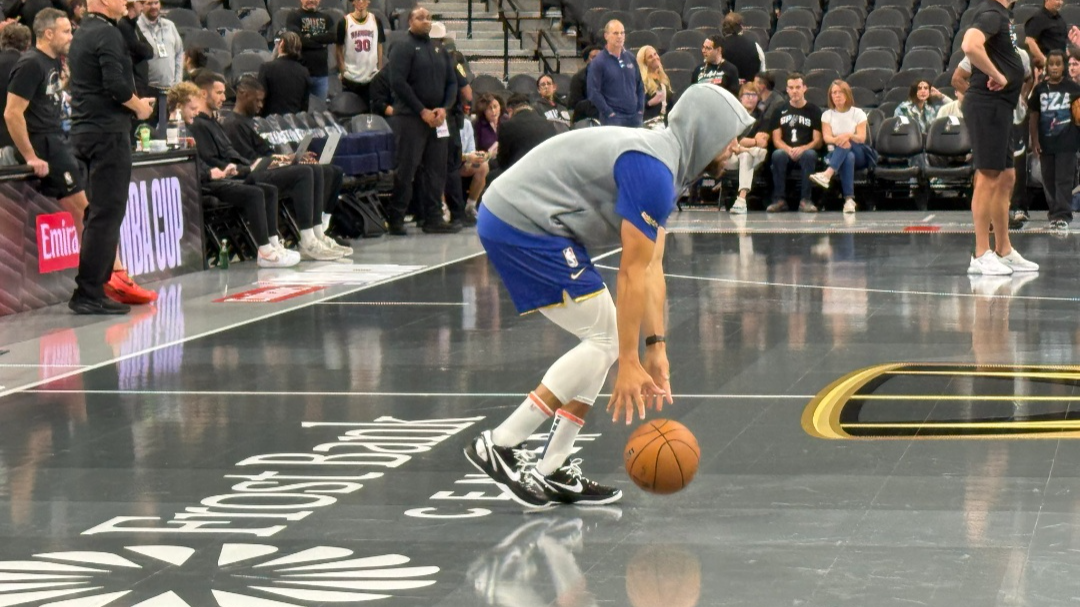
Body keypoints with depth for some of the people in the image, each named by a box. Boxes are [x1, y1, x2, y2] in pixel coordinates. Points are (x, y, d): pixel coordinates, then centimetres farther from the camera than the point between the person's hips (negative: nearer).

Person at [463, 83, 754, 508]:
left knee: (606, 338, 12)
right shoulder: (652, 171, -17)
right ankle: (499, 446, -7)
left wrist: (656, 349, 10)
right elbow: (632, 275, -18)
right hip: (522, 226, -11)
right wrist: (629, 364, -15)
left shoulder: (661, 159, 16)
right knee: (606, 341, -6)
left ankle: (553, 472, 13)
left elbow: (652, 268, 15)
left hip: (510, 219, 11)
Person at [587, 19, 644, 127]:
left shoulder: (631, 58, 11)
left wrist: (641, 109, 8)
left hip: (634, 117, 5)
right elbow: (593, 93, -8)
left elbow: (640, 85, 18)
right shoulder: (598, 62, -5)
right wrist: (609, 113, -12)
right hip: (613, 118, -5)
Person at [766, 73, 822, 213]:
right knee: (778, 155, -34)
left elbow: (817, 141, 0)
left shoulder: (813, 111, 7)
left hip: (805, 150, -1)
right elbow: (776, 139, 5)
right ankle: (779, 199, -29)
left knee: (810, 154, -36)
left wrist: (802, 149, -20)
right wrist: (788, 149, -16)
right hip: (786, 150, 1)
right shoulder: (780, 111, 12)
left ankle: (805, 200, -33)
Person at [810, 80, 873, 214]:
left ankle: (827, 174, -56)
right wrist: (837, 140, -29)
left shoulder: (858, 113, 7)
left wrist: (849, 135, -28)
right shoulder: (827, 115, 11)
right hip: (835, 154, 0)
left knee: (847, 144, -35)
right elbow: (826, 137, -4)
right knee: (849, 157, -38)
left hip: (860, 155, 0)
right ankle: (849, 199, -55)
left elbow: (862, 138, -5)